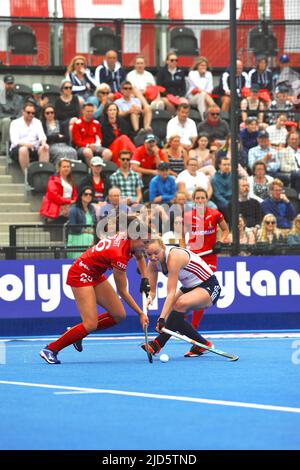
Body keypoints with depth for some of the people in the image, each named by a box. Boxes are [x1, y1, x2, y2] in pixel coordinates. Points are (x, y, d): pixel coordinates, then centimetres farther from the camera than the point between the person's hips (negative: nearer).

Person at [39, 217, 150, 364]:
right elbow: (122, 291, -21)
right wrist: (140, 313, -17)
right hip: (80, 275, -9)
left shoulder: (128, 238, -9)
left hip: (95, 275, 9)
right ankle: (50, 349, -7)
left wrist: (145, 279, 4)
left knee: (119, 315, 4)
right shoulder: (119, 254, -32)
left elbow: (140, 258, 17)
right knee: (91, 324, -17)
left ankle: (78, 332, 17)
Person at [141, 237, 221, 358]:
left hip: (209, 286, -9)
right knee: (175, 318, -11)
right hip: (189, 287, 9)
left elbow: (171, 293, -35)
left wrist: (162, 318, -41)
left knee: (180, 304, -34)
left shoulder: (174, 257, -32)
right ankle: (202, 344, 6)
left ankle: (157, 344, -33)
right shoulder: (153, 263, -9)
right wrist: (149, 298, -31)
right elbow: (152, 290, -6)